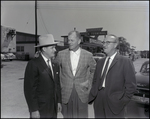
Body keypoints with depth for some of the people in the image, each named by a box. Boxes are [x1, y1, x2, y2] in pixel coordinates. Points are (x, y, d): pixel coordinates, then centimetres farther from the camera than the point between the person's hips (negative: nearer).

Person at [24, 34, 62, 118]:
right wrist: (34, 110, -15)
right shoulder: (33, 64, -14)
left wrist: (59, 101, 10)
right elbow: (29, 88, -16)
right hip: (40, 109, -6)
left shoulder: (55, 65, 7)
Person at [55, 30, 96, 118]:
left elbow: (94, 70, 12)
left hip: (82, 94, 0)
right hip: (66, 94, 1)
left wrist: (89, 82, 3)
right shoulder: (61, 54, 0)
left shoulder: (88, 55, -2)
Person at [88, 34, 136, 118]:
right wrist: (92, 95, 2)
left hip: (114, 104, -4)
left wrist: (121, 102, -10)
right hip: (98, 102, 5)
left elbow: (131, 85, -7)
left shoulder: (125, 61, -6)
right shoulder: (100, 62, 12)